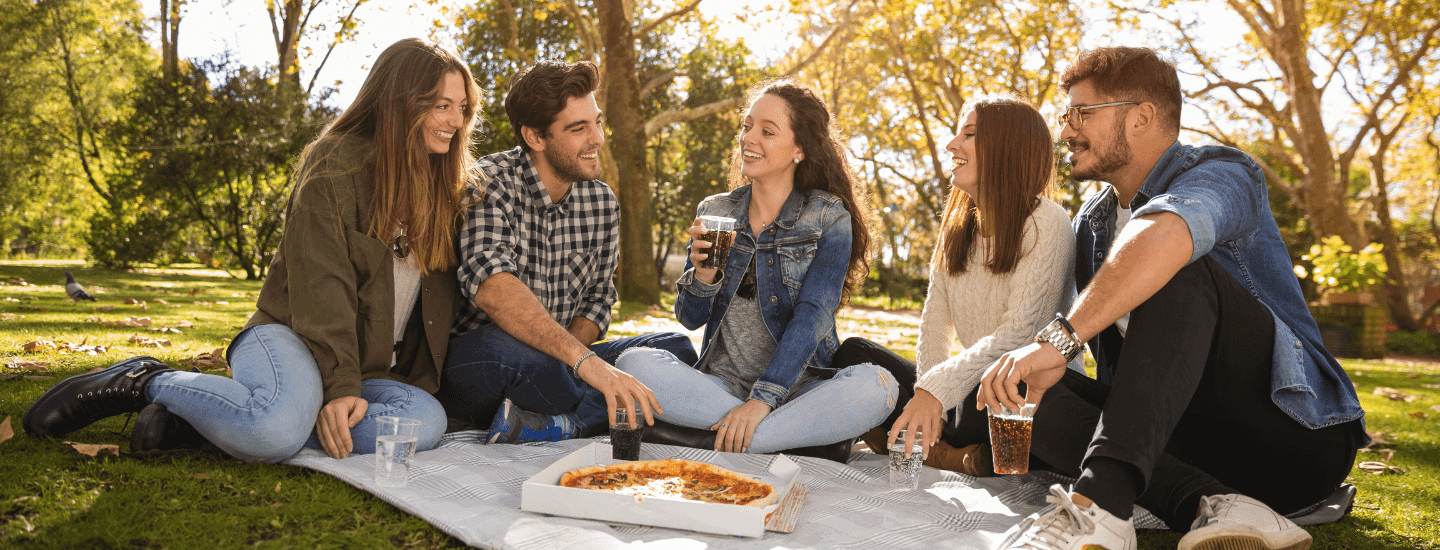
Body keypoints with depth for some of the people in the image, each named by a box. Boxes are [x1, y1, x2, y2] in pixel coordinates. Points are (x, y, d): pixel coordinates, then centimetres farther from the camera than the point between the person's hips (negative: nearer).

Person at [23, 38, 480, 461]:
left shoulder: (447, 186, 11)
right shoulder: (336, 163, -7)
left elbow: (441, 300, 13)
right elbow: (321, 285, -15)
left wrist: (421, 383, 2)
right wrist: (339, 384, -24)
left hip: (376, 369, 6)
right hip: (296, 338, -6)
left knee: (427, 419, -31)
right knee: (277, 427, -41)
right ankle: (146, 381, -9)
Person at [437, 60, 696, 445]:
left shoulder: (602, 201, 6)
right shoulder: (489, 182, -14)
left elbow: (597, 301, 10)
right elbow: (491, 286, -31)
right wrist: (582, 359, -41)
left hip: (562, 365, 6)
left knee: (677, 349, -12)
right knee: (495, 349, -40)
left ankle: (552, 425, -27)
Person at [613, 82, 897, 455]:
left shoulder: (829, 218, -1)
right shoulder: (714, 213, 9)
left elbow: (812, 316, -12)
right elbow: (690, 319, 8)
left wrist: (763, 399, -24)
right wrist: (703, 275, -15)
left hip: (797, 387, -2)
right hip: (723, 384, 3)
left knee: (877, 386, -32)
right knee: (633, 365, -24)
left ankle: (717, 447, -28)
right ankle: (807, 433, -23)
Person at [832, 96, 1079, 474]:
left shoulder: (1046, 223, -10)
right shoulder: (957, 226, 12)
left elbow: (1020, 335, -20)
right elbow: (936, 323, 6)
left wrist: (936, 388, -28)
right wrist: (928, 399, -11)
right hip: (975, 388, 7)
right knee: (852, 352, -7)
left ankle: (935, 453, -10)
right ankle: (956, 456, -23)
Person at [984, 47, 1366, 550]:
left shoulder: (1220, 173, -10)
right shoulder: (1089, 225, 15)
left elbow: (1163, 234, -35)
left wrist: (1060, 337, -45)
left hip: (1297, 436, -6)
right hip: (1187, 443, 7)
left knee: (1181, 273, -29)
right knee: (1028, 393, -13)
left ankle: (1099, 506, -46)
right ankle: (1211, 507, -33)